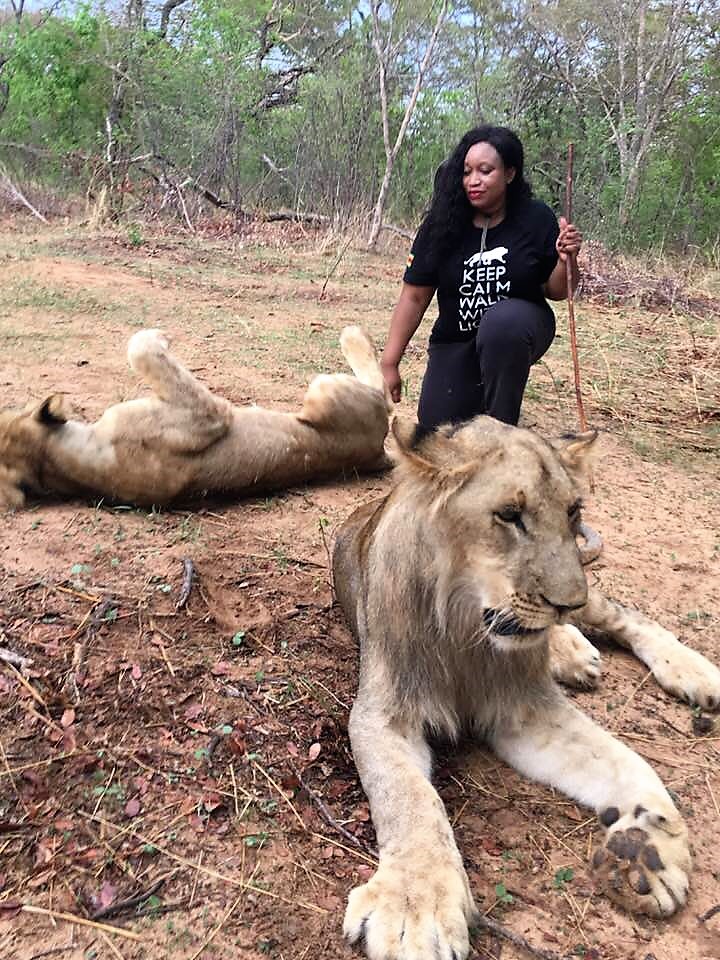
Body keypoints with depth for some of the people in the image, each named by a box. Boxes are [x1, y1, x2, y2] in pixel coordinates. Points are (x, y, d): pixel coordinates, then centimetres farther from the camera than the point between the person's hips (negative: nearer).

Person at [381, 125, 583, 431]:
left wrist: (566, 259, -23)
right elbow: (414, 297, -7)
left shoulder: (537, 219, -12)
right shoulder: (441, 225, -11)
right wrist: (389, 363, -9)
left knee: (502, 320, -38)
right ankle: (475, 401, 30)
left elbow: (556, 292, -1)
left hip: (517, 328, -1)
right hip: (455, 343, 2)